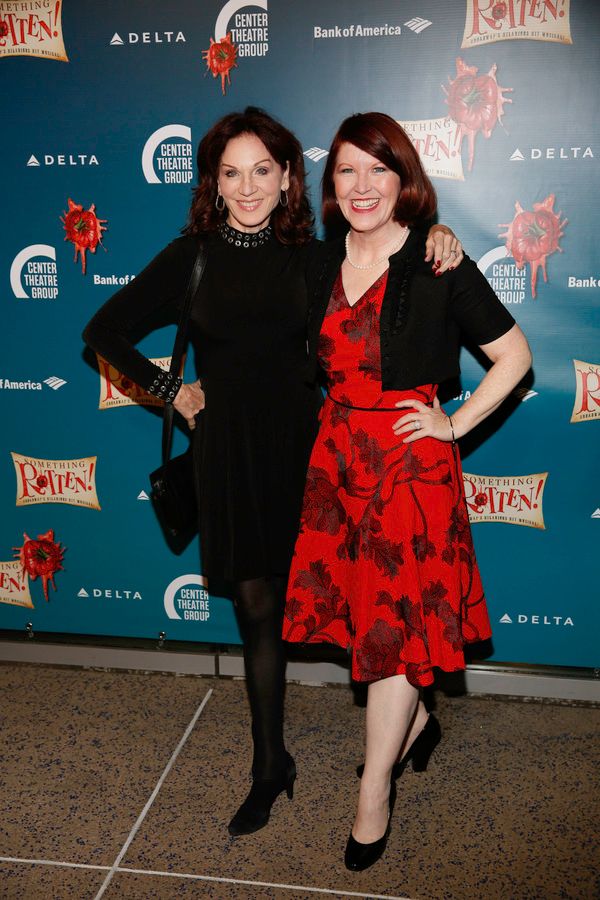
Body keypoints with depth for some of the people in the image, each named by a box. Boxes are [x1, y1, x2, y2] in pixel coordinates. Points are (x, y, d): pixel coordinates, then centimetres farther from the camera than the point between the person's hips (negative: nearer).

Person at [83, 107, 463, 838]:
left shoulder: (310, 256, 2)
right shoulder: (191, 257, 0)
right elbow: (104, 330, 7)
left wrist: (435, 244, -9)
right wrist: (169, 390, 2)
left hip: (298, 440, 1)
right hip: (228, 447, 0)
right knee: (257, 603, 6)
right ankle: (270, 763, 22)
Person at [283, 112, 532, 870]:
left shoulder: (438, 265, -9)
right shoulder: (320, 267, 7)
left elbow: (514, 354, -4)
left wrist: (454, 425, -8)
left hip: (410, 459, -5)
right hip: (338, 455, 6)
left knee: (395, 620, 2)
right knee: (363, 605, 14)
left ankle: (374, 791, 20)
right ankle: (417, 721, 42)